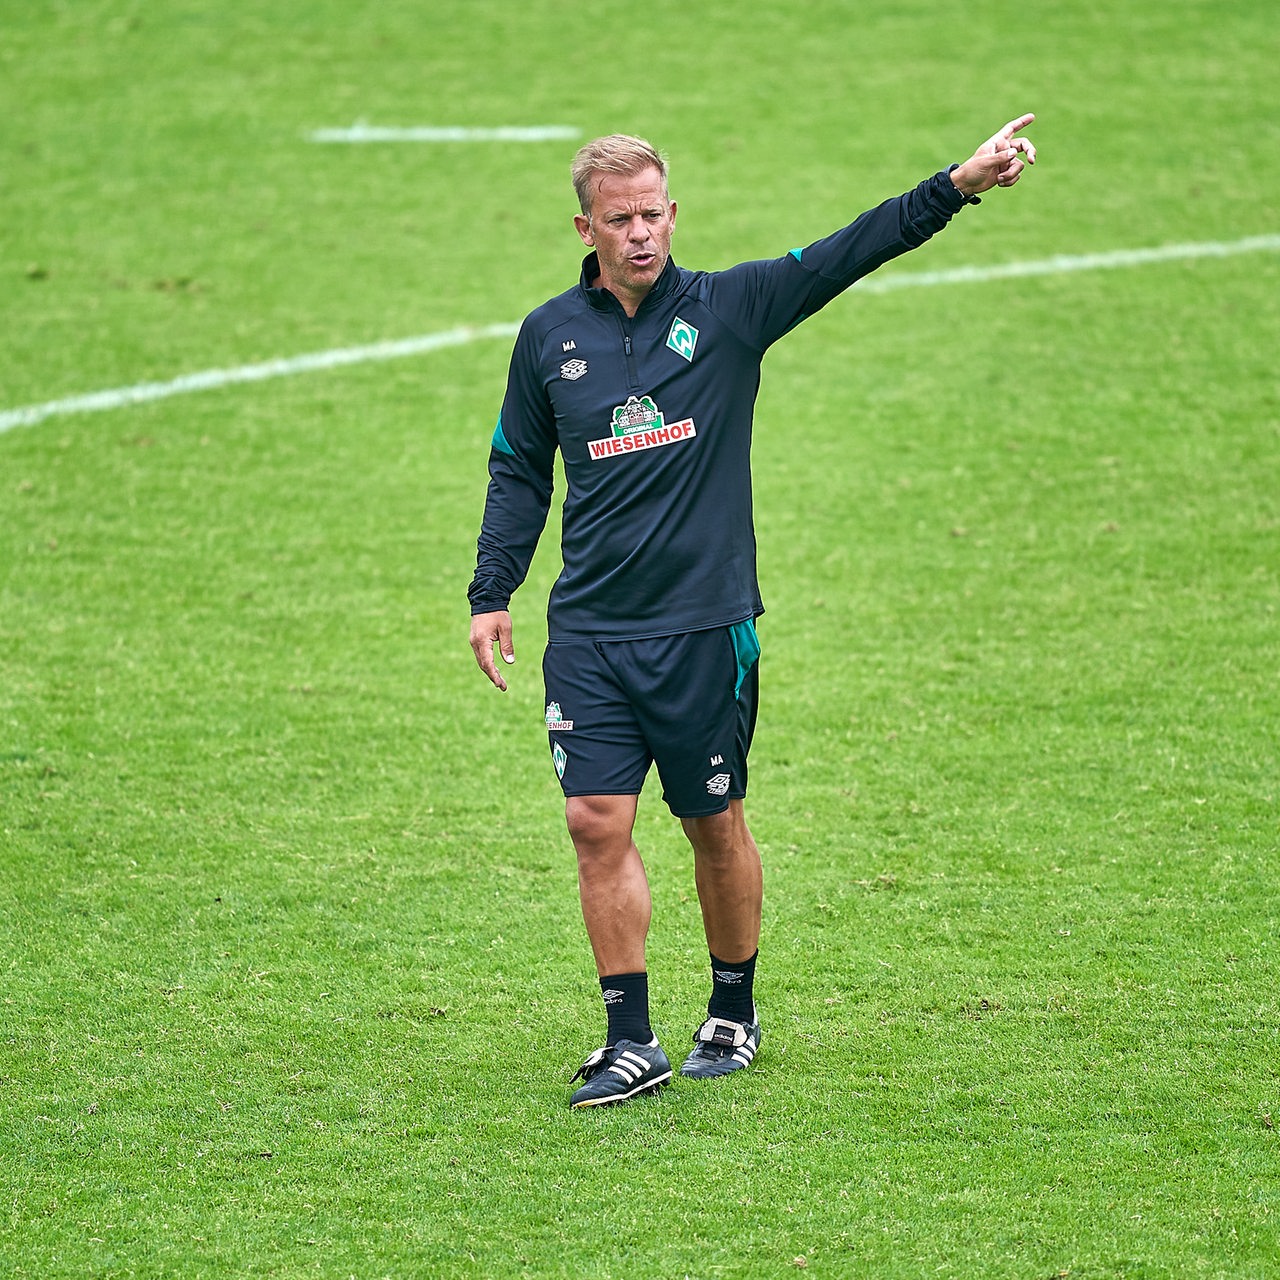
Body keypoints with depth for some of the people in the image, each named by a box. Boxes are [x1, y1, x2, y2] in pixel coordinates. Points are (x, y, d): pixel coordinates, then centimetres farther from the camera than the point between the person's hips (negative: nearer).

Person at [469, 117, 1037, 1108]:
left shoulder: (729, 309, -1)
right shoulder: (551, 336, 6)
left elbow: (850, 253, -9)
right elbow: (518, 470, 15)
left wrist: (959, 186, -20)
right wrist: (492, 594, 9)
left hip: (706, 626, -2)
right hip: (589, 630, 2)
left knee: (717, 829, 8)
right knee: (597, 823, -5)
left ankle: (734, 1015, 27)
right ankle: (632, 1044, 2)